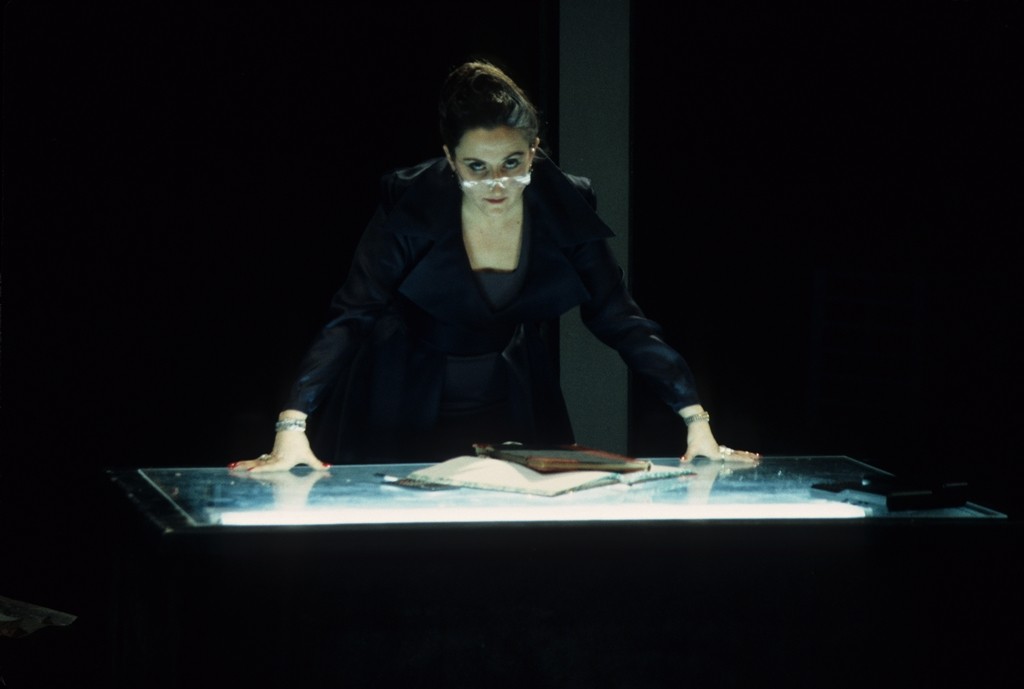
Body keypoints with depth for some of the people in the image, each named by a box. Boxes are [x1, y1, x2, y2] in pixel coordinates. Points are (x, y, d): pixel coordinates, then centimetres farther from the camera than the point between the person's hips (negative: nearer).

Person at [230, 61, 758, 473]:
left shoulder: (566, 207, -14)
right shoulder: (411, 204, -21)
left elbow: (621, 320, -10)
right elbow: (350, 319, -25)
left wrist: (695, 422, -18)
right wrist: (291, 433, -36)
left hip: (514, 418, 3)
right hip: (405, 424, -2)